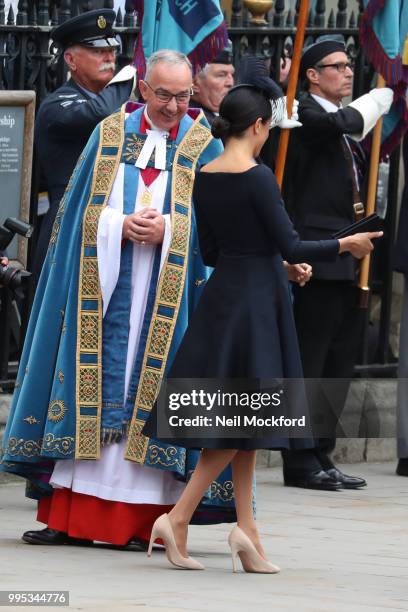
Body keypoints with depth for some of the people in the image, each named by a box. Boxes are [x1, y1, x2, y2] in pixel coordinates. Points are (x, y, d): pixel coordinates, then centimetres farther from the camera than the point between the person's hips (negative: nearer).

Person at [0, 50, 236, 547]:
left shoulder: (204, 145, 5)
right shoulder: (110, 135, 8)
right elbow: (86, 209, 5)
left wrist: (167, 229, -16)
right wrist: (121, 226, -14)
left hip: (171, 292, -1)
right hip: (106, 283, 1)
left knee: (153, 388, -5)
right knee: (93, 382, -1)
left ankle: (144, 520, -2)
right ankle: (70, 518, 1)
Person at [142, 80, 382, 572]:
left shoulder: (204, 177, 6)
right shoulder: (258, 177, -15)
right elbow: (290, 246, -16)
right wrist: (347, 244, -2)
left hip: (222, 293, 7)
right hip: (256, 298, -7)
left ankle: (246, 529, 8)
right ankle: (178, 518, -7)